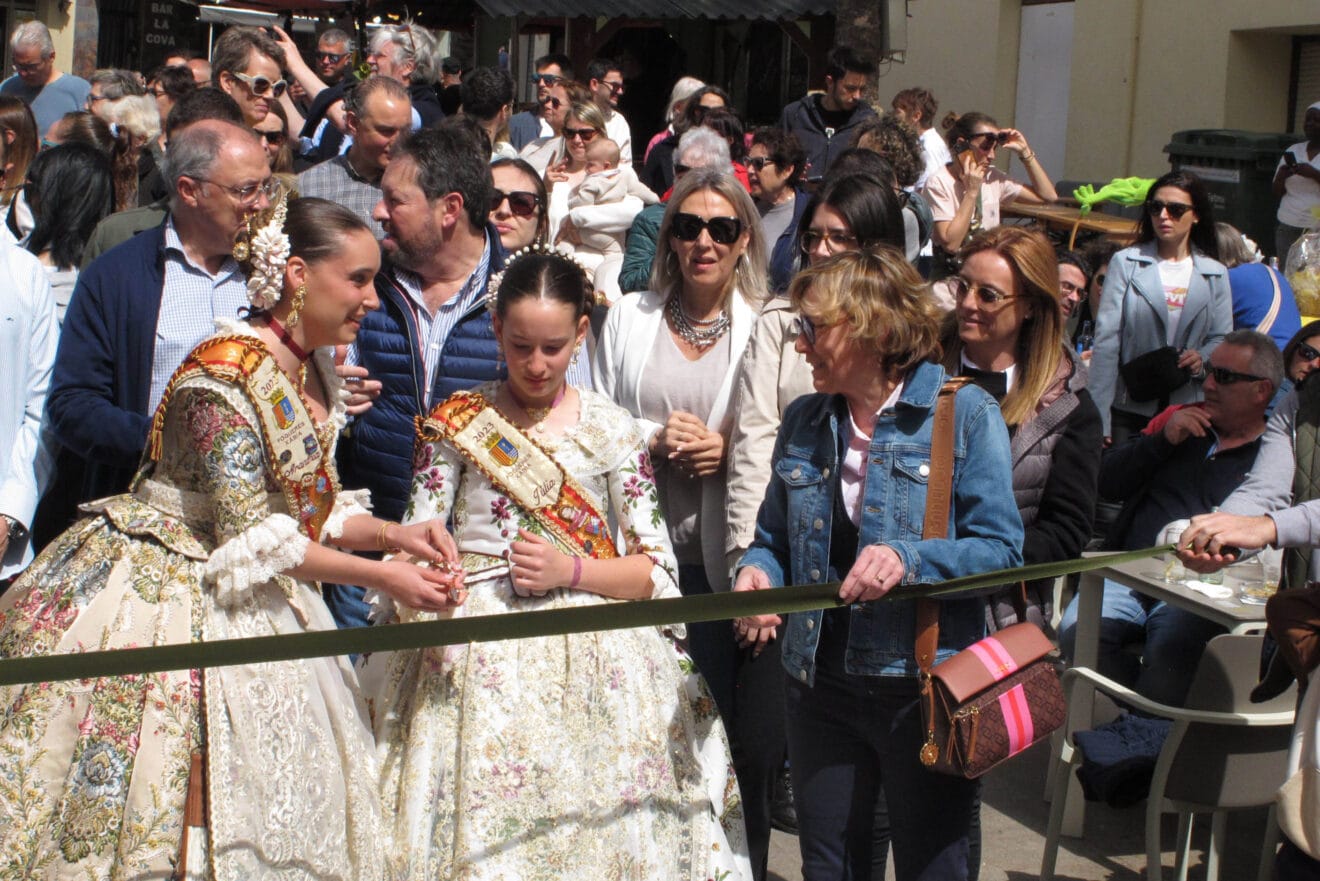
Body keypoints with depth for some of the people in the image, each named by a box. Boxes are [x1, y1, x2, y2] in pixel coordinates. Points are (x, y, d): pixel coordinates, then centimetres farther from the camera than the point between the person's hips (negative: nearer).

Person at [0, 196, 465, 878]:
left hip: (249, 606, 9)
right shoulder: (230, 373, -21)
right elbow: (251, 537, -21)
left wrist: (396, 534, -4)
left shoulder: (314, 370, 6)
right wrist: (381, 576, -18)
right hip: (160, 587, -8)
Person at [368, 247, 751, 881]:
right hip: (479, 657, 0)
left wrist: (570, 570, -11)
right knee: (479, 827, -3)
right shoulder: (460, 420, 5)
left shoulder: (611, 429, 4)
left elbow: (656, 569, 3)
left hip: (590, 660, 0)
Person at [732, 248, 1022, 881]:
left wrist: (909, 561, -27)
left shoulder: (966, 414, -8)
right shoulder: (803, 422, 7)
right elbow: (775, 539, 14)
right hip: (820, 683, 5)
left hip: (927, 687, -4)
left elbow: (1000, 550, -12)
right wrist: (756, 572, -8)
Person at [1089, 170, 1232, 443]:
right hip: (1130, 408, -1)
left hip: (1188, 412, 2)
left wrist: (1203, 358, -15)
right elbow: (1106, 341, -3)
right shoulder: (1125, 263, 3)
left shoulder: (1215, 274, 11)